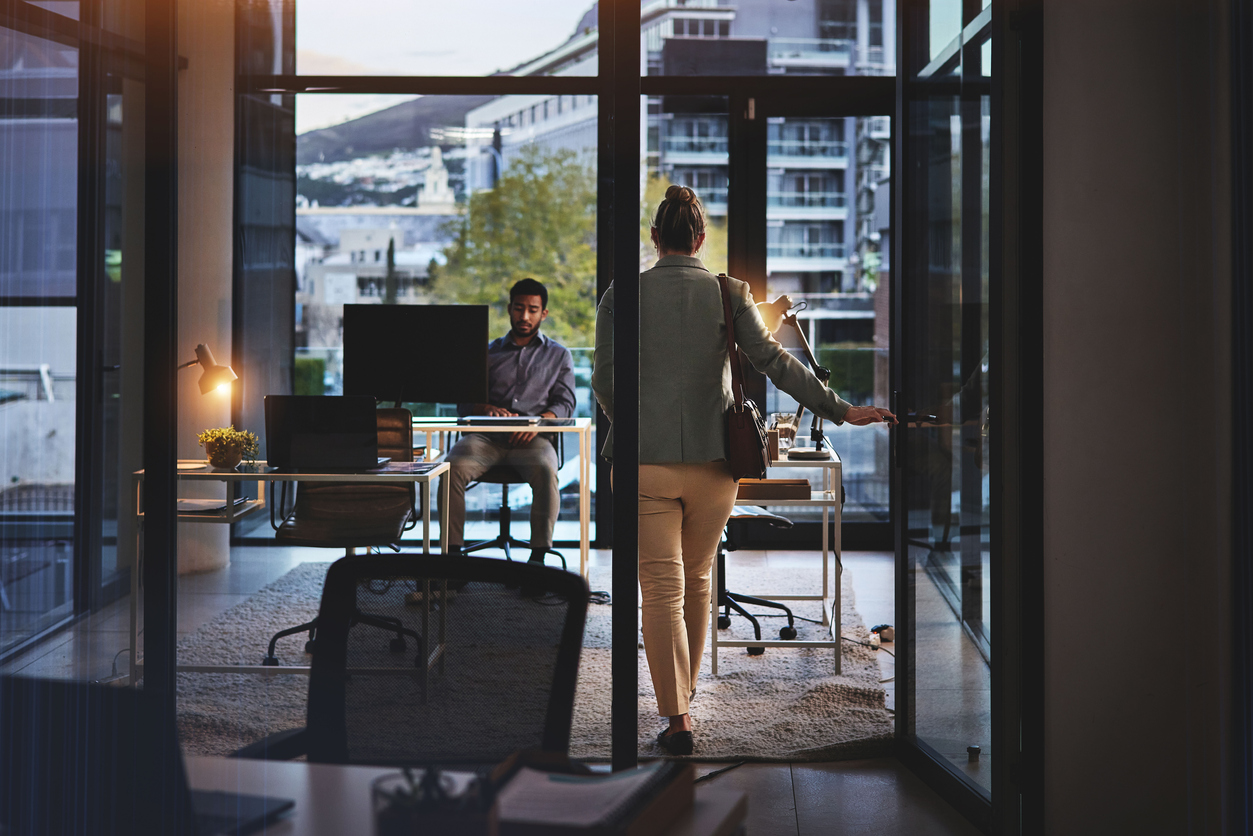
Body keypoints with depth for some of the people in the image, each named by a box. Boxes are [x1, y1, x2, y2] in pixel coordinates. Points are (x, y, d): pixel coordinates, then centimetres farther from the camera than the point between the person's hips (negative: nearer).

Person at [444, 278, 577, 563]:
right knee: (453, 466, -31)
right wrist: (487, 408, -10)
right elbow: (464, 403, 14)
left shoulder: (558, 355, 22)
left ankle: (538, 556, -32)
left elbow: (565, 403, 9)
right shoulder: (488, 352, 25)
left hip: (532, 439, -1)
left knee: (546, 471, -36)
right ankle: (452, 552, -28)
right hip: (485, 436, 1)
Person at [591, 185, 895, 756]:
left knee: (661, 587, 0)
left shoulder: (621, 295, 0)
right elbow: (771, 358, -8)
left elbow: (603, 379, 1)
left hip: (645, 459, -1)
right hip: (713, 459, 2)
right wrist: (840, 410, -7)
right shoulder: (728, 292, 1)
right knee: (697, 580, 19)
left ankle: (676, 716, -8)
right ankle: (684, 693, 33)